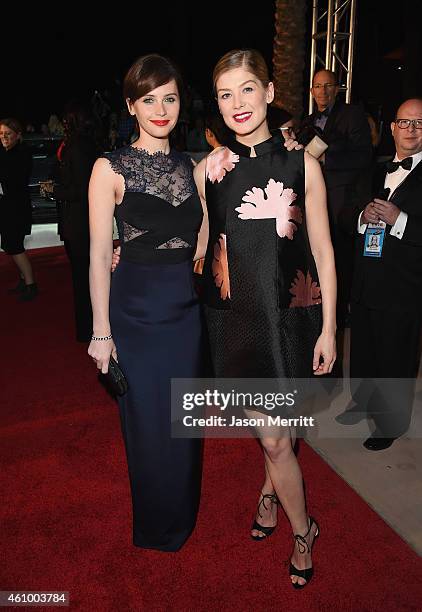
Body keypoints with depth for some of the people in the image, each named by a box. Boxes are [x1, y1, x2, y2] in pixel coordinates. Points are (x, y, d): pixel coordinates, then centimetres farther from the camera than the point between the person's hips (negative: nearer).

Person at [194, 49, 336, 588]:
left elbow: (322, 251, 0)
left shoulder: (301, 163, -2)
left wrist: (328, 328, -2)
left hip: (291, 313, 0)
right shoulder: (208, 169, 1)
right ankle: (302, 529, 36)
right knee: (274, 438, 8)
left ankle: (271, 492, 42)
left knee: (279, 431, 8)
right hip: (236, 316, 1)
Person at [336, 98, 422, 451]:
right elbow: (349, 218, 15)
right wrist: (362, 217, -5)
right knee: (363, 351, 21)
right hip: (365, 283, 6)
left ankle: (391, 424, 29)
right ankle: (363, 403, 44)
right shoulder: (377, 172, 12)